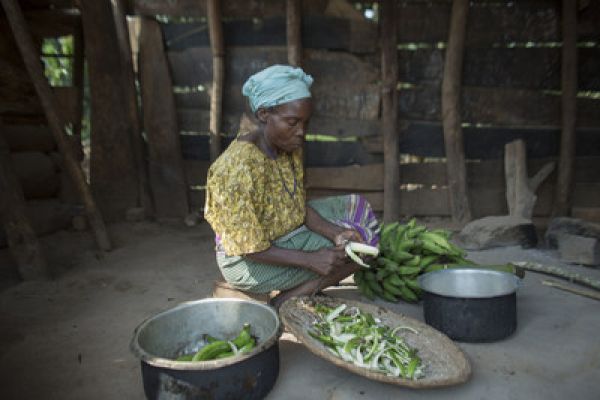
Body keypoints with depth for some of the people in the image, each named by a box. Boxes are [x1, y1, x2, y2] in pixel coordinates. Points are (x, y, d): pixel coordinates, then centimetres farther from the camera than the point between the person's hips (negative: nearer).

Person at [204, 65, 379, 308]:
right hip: (248, 261, -8)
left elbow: (300, 206, 2)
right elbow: (250, 249, -25)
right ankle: (284, 303, -2)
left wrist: (335, 233, -15)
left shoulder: (290, 148, -5)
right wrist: (310, 259, -30)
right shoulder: (240, 167, -29)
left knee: (357, 206, 7)